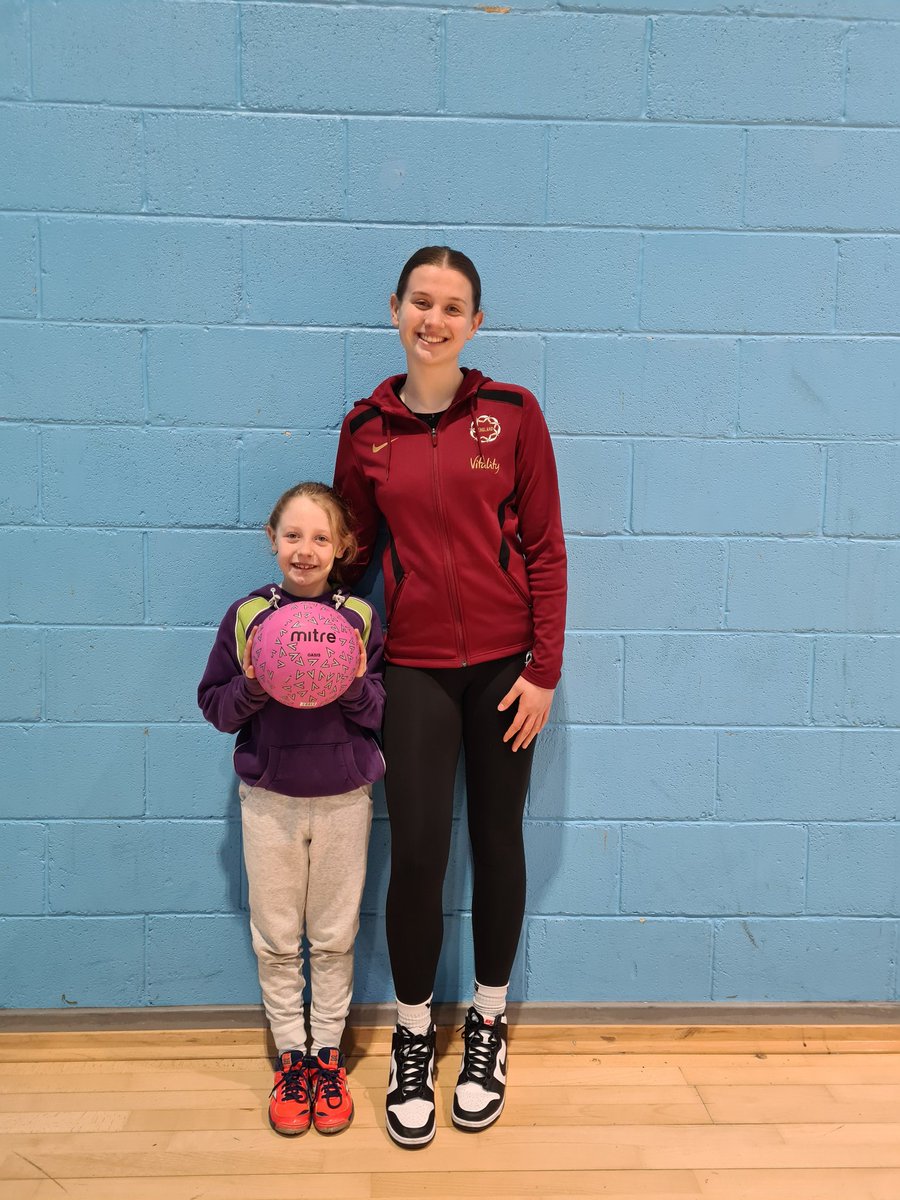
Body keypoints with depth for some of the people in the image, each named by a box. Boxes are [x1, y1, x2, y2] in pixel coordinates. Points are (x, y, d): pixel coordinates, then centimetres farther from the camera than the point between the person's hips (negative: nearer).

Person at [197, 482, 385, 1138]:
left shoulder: (361, 617, -5)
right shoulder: (246, 615, -4)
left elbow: (382, 713, -3)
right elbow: (216, 707, 0)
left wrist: (353, 683, -22)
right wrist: (252, 685, -19)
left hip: (343, 799, 0)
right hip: (269, 799, 1)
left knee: (334, 936, 12)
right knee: (276, 937, 12)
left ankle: (328, 1053, 30)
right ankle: (290, 1055, 29)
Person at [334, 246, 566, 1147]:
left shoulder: (512, 414, -2)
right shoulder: (367, 429, 2)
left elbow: (545, 548, -2)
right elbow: (349, 548, 10)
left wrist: (544, 669, -5)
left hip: (504, 661, 0)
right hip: (414, 666, 1)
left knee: (497, 841, 11)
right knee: (416, 854, 1)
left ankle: (487, 1026, 33)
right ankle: (412, 1039, 26)